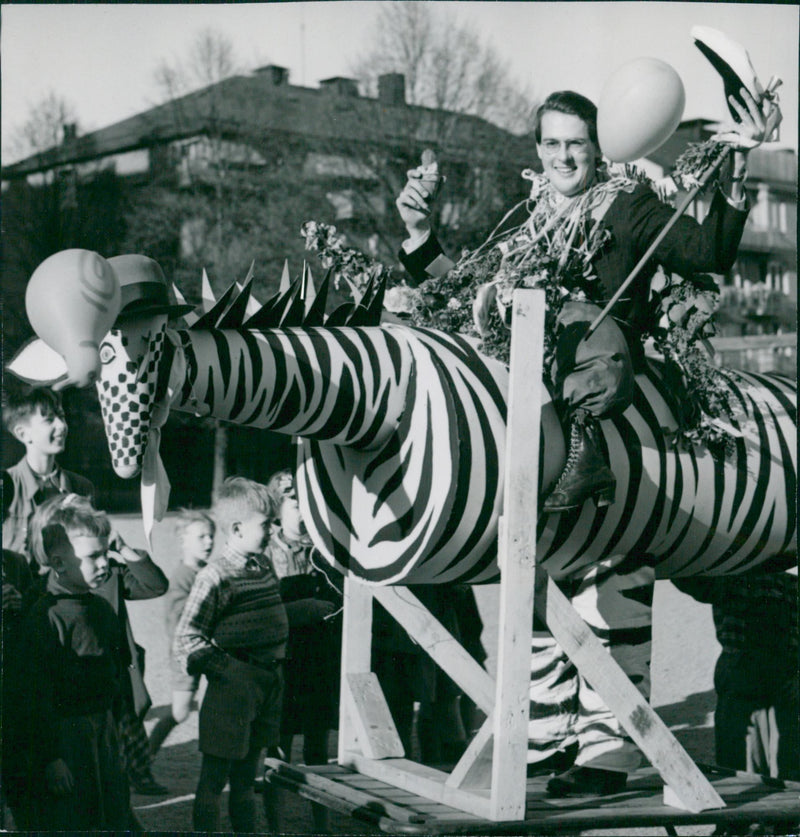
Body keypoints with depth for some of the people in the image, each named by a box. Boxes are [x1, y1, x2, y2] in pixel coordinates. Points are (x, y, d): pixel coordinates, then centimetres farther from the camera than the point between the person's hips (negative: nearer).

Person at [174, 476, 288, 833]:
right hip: (234, 687, -8)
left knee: (246, 777, 19)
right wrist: (221, 668, -19)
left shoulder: (263, 566, 9)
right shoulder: (216, 576, -16)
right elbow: (185, 639, -17)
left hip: (267, 683, 8)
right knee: (214, 780, 2)